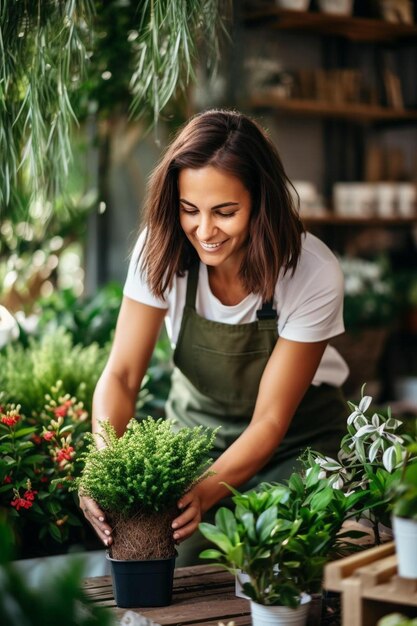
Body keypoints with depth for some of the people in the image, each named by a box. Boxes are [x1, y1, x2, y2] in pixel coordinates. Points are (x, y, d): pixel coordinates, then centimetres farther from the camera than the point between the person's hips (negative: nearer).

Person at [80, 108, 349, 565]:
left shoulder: (314, 275, -28)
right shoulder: (161, 249, -21)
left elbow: (271, 420, -23)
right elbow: (121, 374, -19)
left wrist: (205, 492, -40)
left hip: (296, 441, -2)